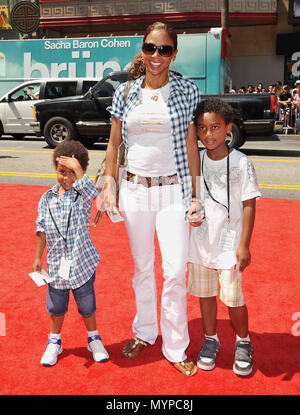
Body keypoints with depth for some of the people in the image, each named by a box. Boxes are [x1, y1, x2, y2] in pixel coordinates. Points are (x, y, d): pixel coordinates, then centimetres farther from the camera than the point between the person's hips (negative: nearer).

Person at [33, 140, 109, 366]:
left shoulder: (82, 195, -9)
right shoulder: (47, 199, 0)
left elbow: (92, 193, -34)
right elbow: (42, 230, 6)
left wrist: (77, 168, -35)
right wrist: (38, 257, 8)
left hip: (82, 262, -2)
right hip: (56, 263, 3)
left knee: (87, 304, 14)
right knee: (56, 305, 17)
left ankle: (94, 339, 38)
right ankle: (54, 341, 40)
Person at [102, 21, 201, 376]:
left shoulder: (187, 90, -1)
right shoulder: (125, 92, 4)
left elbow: (192, 145, -1)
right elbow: (114, 143, 9)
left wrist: (196, 195, -4)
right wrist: (109, 185, 4)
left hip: (173, 190, -2)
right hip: (134, 190, 3)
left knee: (175, 271, -3)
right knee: (142, 267, 15)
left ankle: (175, 348, 17)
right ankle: (145, 332, 36)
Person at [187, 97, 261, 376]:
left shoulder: (241, 164, -10)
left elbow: (249, 206, -8)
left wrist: (244, 245, -11)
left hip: (229, 243, -4)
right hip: (201, 240, 4)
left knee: (233, 298, 2)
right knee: (205, 293, 14)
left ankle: (243, 342, 29)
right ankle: (210, 339, 35)